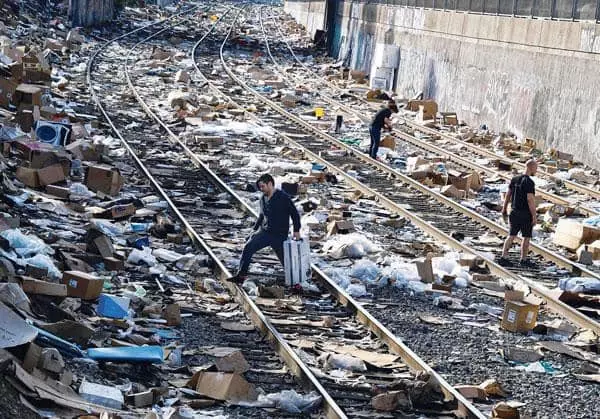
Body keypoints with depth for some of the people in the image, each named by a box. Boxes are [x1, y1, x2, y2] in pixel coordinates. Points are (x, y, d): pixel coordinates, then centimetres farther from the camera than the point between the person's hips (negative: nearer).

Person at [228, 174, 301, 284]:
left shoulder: (283, 197, -10)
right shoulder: (263, 198, 11)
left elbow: (294, 213, -8)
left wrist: (296, 230, -13)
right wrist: (255, 229, 16)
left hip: (279, 235, -5)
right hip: (264, 231, 5)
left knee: (285, 259, -1)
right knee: (248, 247, -14)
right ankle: (241, 275, -13)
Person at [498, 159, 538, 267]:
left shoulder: (514, 179, 5)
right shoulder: (529, 182, -18)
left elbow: (508, 195, 10)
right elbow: (530, 200, -21)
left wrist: (504, 209, 19)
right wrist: (534, 216, -17)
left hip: (514, 212, 7)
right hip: (525, 214, -7)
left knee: (511, 235, 12)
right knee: (526, 237, 8)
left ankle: (504, 258, 6)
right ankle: (524, 260, 16)